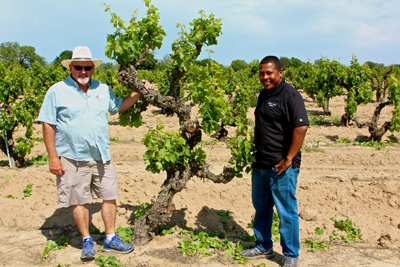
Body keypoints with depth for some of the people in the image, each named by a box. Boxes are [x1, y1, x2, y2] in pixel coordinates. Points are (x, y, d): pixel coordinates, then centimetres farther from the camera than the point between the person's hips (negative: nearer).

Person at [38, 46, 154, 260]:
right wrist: (53, 157, -9)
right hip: (73, 159, -4)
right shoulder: (57, 91, -3)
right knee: (79, 201, 6)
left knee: (110, 196, 8)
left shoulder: (103, 89, 11)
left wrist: (138, 92, 14)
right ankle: (87, 241, 23)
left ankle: (110, 238, 23)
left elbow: (118, 106, 27)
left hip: (102, 158, 4)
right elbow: (48, 125, -4)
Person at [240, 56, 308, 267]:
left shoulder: (290, 95, -13)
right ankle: (263, 248, 35)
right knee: (261, 209, 18)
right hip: (260, 165, 8)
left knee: (287, 212, 4)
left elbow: (301, 128, -22)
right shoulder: (263, 95, 13)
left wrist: (288, 159, -21)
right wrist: (255, 155, 16)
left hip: (282, 168, -8)